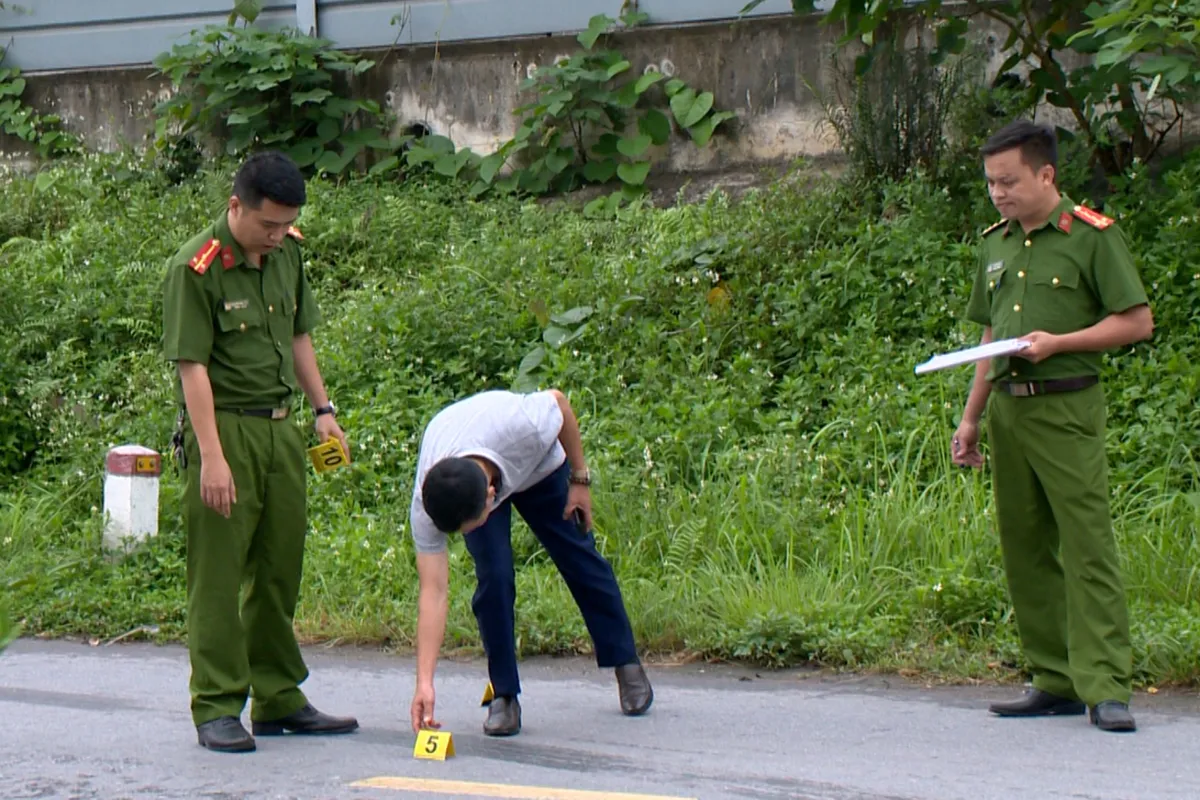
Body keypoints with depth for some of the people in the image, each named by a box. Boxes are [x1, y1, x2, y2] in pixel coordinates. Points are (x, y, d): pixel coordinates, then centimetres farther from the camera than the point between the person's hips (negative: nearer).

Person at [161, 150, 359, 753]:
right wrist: (211, 458, -22)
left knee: (281, 568, 12)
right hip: (225, 427, -7)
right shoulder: (196, 268, -15)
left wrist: (323, 410, 15)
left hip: (280, 427, 7)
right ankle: (217, 709, 2)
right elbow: (192, 366, -18)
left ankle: (279, 698, 22)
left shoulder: (287, 252, 7)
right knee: (218, 575, -3)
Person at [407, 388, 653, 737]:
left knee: (581, 560, 6)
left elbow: (558, 401, -23)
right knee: (493, 576, -19)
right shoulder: (425, 507, -41)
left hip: (538, 464, 1)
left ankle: (626, 664, 26)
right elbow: (434, 591, -37)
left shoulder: (524, 429, -47)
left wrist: (580, 479, -11)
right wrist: (424, 682, -43)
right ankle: (503, 695, -4)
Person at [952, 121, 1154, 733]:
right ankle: (1056, 681, 13)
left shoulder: (1092, 236, -4)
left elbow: (1137, 322, -5)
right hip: (1007, 408, 7)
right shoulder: (995, 245, 16)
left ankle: (1104, 687, -12)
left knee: (1087, 546, -10)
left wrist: (1057, 342, -14)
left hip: (1067, 410, -7)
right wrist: (970, 419, 18)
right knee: (1025, 550, 7)